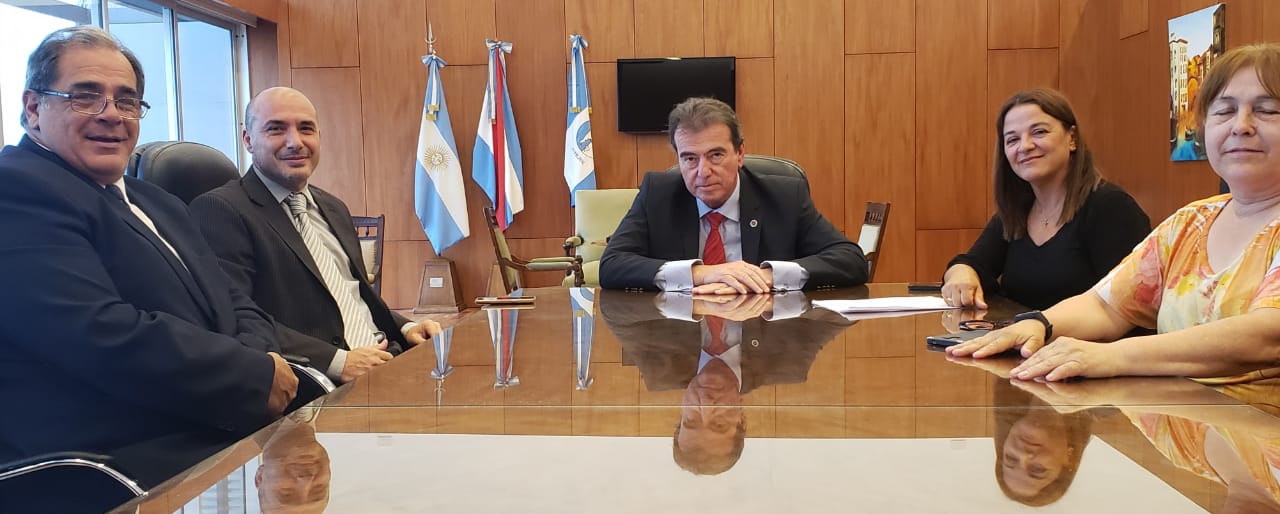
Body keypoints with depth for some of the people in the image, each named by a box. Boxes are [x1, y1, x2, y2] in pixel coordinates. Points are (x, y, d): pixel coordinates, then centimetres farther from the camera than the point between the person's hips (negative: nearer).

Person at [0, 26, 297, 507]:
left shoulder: (158, 203, 20)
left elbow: (236, 307, 15)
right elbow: (108, 338, -21)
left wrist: (260, 352, -7)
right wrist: (257, 376, -14)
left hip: (226, 437, 8)